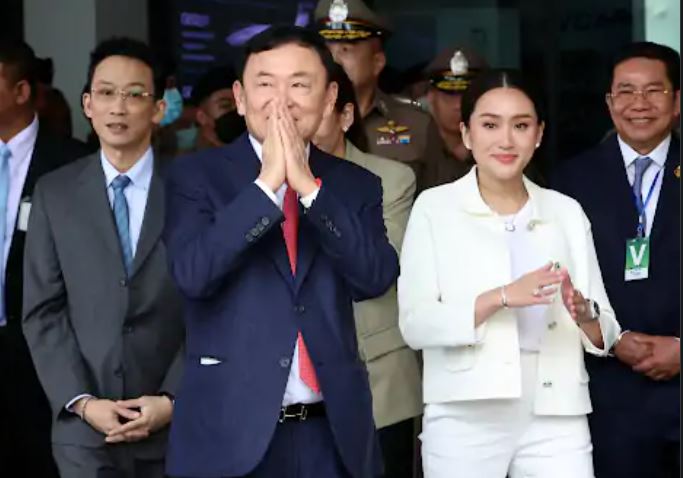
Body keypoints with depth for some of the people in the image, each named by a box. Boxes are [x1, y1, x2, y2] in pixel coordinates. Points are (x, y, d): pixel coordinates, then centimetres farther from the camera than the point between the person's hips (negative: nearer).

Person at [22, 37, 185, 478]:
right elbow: (42, 312, 3)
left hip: (175, 424, 0)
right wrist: (81, 402, -7)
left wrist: (174, 399, -9)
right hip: (85, 427, 1)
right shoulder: (55, 193, 4)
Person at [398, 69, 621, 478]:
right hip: (465, 420, -2)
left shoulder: (567, 212, 9)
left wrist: (584, 314, -15)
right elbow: (415, 324, -9)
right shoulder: (434, 208, 1)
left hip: (556, 418, 2)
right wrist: (502, 297, -21)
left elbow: (605, 335, 7)